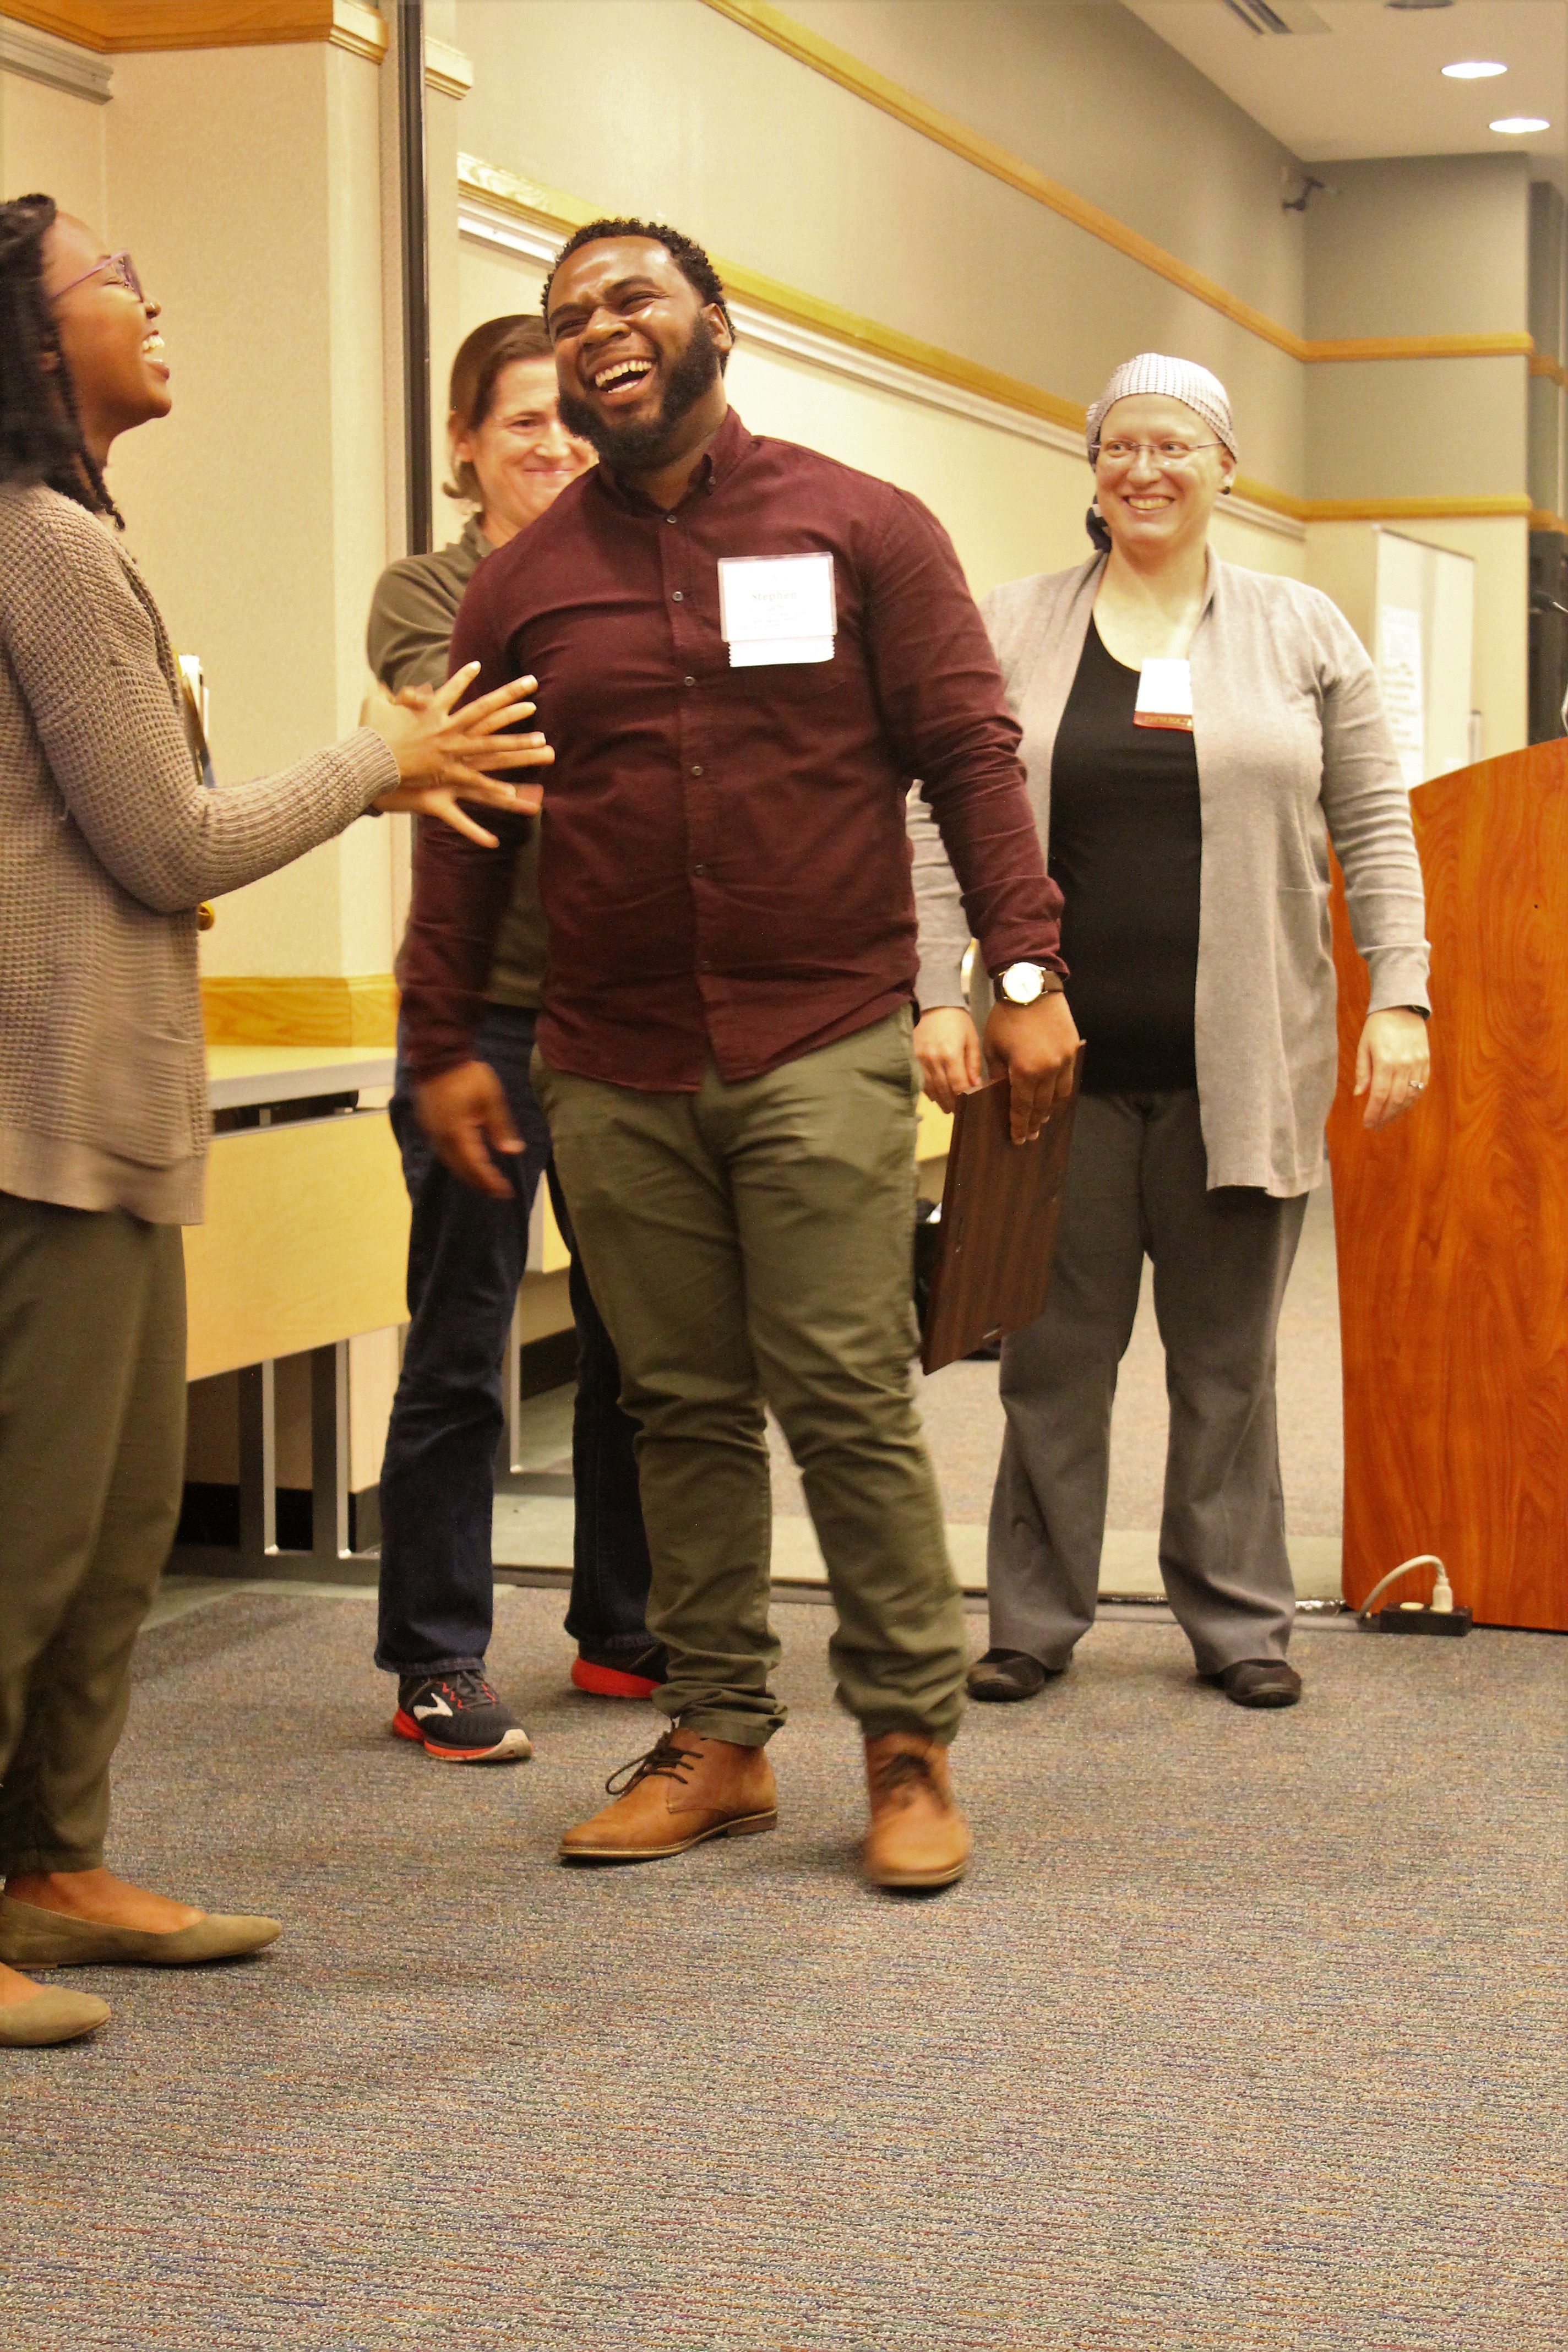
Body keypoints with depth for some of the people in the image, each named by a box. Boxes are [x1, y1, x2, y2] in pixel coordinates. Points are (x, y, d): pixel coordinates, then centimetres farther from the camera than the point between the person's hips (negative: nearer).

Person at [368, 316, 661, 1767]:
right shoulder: (427, 591, 2)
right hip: (486, 1006, -4)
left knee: (635, 1339, 10)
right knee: (461, 1347, 1)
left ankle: (622, 1629, 24)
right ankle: (438, 1665, 10)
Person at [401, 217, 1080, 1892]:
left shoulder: (860, 528, 5)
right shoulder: (526, 580, 11)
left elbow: (968, 752, 2)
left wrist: (1026, 969, -7)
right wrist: (440, 1042, 8)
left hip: (823, 1047, -3)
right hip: (613, 1077, 3)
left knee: (847, 1398, -6)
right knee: (684, 1409, 7)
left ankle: (911, 1742, 6)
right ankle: (717, 1740, 18)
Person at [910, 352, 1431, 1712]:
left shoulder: (1302, 631, 9)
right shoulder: (1013, 634, 8)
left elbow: (1374, 830, 8)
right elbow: (946, 827, 5)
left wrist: (1401, 997, -1)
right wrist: (939, 995, -6)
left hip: (1244, 1066, 0)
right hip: (1062, 1056, 0)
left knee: (1228, 1355, 7)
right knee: (1057, 1349, 5)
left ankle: (1238, 1619, 18)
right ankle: (1034, 1617, 16)